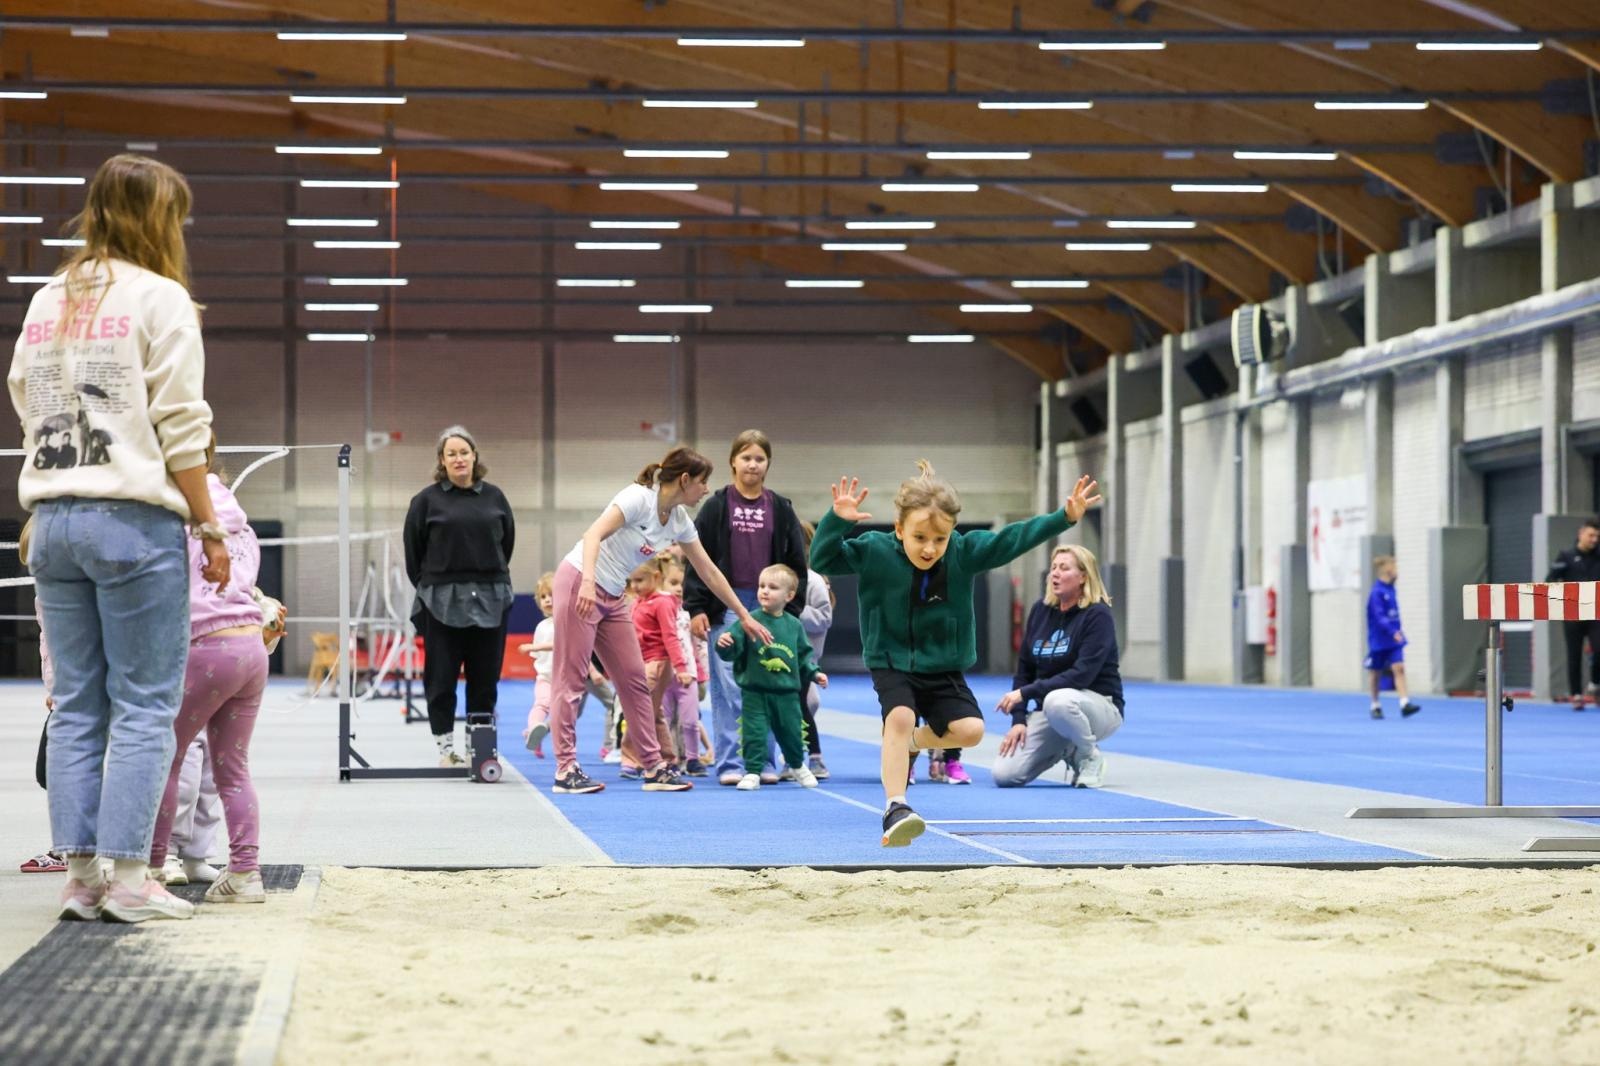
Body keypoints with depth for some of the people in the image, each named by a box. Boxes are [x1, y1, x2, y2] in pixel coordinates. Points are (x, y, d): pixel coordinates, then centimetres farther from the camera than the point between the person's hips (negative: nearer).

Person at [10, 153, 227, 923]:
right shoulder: (158, 298, -5)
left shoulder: (47, 303, 15)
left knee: (77, 707, 8)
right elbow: (181, 429, -9)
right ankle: (126, 876, -6)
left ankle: (79, 874, 7)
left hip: (53, 515, 6)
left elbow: (25, 405, 16)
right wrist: (209, 528, -4)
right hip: (134, 516, -6)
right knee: (145, 705, -2)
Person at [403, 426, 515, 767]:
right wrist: (429, 586, 4)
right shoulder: (427, 500, 0)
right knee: (442, 677, 0)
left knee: (485, 677, 5)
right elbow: (413, 550, 4)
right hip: (442, 601, -2)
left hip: (490, 600, 2)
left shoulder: (493, 497, 8)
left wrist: (493, 581, 13)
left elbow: (507, 541, 15)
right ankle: (446, 748, 6)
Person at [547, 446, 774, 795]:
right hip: (579, 583, -9)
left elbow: (709, 572, 14)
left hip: (612, 597, 9)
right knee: (571, 679, -5)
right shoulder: (638, 498, -18)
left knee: (634, 680, 6)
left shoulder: (680, 520, 6)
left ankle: (653, 766, 9)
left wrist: (744, 615, 16)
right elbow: (594, 535, -28)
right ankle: (566, 769, -4)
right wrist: (588, 583, -42)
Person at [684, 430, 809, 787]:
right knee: (728, 687, -3)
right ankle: (730, 763, 0)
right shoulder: (717, 507, 3)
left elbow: (797, 564, 10)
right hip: (726, 607, -2)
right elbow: (697, 560, 1)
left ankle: (763, 762, 8)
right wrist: (696, 609, -7)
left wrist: (791, 611, 3)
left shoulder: (781, 510, 8)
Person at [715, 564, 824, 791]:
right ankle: (752, 772, 6)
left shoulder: (794, 625, 3)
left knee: (792, 732, 14)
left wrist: (814, 673, 4)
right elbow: (732, 650, -13)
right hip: (755, 690, -3)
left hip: (787, 692, 3)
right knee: (754, 732, -6)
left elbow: (804, 654, 14)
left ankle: (798, 766, 38)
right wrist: (725, 644, -33)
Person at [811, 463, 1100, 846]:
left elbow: (1012, 540, -8)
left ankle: (911, 743, 16)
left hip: (944, 667, 3)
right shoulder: (875, 551, -15)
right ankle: (896, 809, -30)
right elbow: (822, 560, -15)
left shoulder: (964, 553, -10)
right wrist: (837, 521, -33)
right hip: (892, 664, -3)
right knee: (900, 718, -30)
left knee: (969, 730, -14)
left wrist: (1064, 517, -16)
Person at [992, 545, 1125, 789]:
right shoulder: (1041, 611, 5)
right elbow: (1024, 668, 6)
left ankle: (1090, 756, -11)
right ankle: (1066, 752, 14)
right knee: (1004, 774, -14)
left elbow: (1082, 674, -24)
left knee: (1057, 701, -42)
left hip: (1099, 705, -5)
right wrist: (1018, 720, -7)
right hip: (1047, 710, 6)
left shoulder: (1098, 615, -13)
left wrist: (1026, 693, -26)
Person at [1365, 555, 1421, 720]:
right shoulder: (1376, 592, -16)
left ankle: (1404, 704, -16)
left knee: (1399, 668, -8)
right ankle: (1375, 706, 22)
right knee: (1376, 673, 8)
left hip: (1394, 640, 6)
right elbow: (1379, 616, -25)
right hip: (1379, 640, -6)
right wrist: (1393, 631, -34)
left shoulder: (1390, 590, 8)